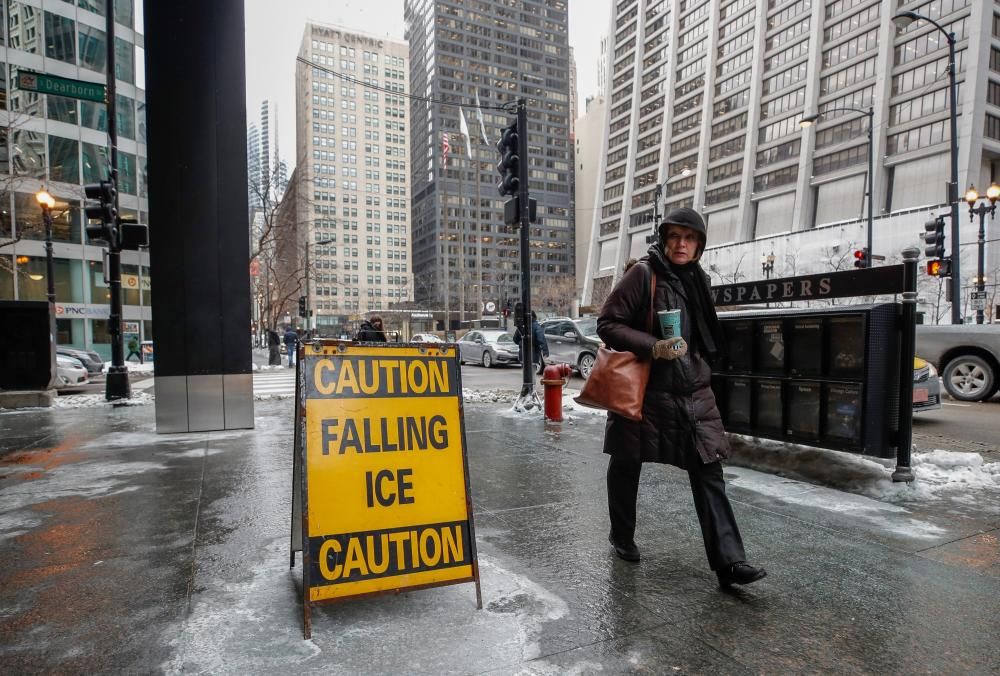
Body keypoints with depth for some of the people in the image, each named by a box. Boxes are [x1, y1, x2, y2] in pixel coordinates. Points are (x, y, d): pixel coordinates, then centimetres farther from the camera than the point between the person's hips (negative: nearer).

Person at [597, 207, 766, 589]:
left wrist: (700, 370, 16)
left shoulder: (697, 280, 10)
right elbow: (607, 323, -12)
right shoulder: (644, 274, -9)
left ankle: (728, 561, 3)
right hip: (645, 392, -5)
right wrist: (653, 347, -22)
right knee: (626, 465, 11)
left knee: (708, 473, -2)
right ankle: (621, 536, 33)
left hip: (694, 393, 5)